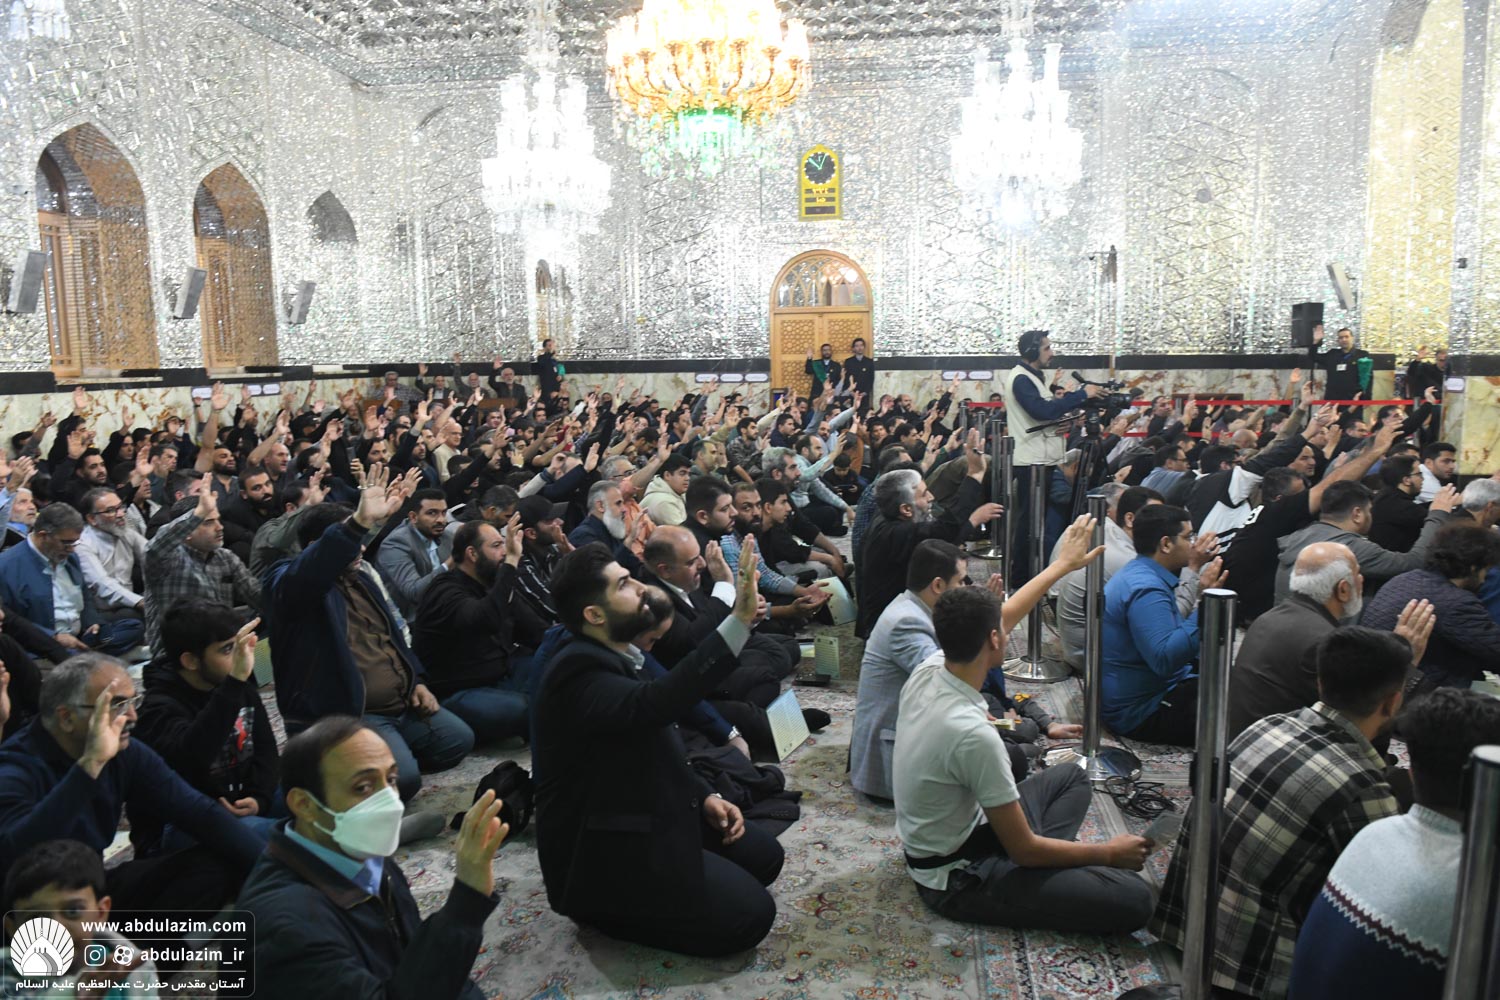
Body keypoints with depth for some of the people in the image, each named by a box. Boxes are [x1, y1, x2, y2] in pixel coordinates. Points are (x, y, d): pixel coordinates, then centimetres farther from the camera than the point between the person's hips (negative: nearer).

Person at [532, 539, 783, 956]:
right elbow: (654, 703, -43)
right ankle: (608, 907, 2)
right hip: (603, 851, -10)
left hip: (645, 817, 10)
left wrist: (704, 795, 1)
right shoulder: (579, 672, -25)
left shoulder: (613, 658, 5)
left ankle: (634, 899, 14)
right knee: (751, 913, -11)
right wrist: (739, 620, -45)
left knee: (763, 855, 11)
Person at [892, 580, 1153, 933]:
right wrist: (1109, 854, -6)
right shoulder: (973, 735, -33)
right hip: (956, 880, -9)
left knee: (1071, 777, 23)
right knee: (1132, 898, -20)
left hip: (938, 844, 9)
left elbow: (1001, 618, 10)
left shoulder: (927, 672, -10)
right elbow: (1024, 850, -22)